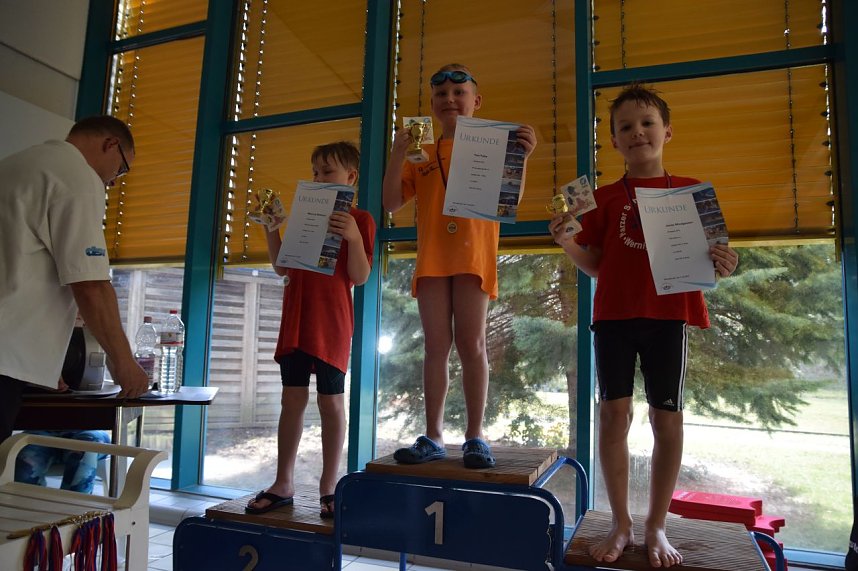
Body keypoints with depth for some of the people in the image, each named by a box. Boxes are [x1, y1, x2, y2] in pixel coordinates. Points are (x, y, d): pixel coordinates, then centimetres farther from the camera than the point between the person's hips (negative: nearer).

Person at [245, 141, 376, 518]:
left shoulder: (359, 220, 0)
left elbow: (359, 277, -9)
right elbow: (282, 268, 15)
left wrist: (353, 237, -23)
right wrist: (270, 227, 7)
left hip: (331, 322, -5)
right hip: (296, 318, 5)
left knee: (330, 401, 1)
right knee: (292, 398, 6)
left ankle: (328, 486, 13)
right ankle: (283, 483, 15)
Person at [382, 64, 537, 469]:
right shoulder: (422, 154, 15)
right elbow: (391, 203, 7)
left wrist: (521, 156, -15)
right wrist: (397, 154, -4)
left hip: (473, 255, -3)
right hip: (432, 257, 3)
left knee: (471, 343, -4)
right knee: (436, 345, 3)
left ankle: (475, 436, 5)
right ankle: (433, 436, 9)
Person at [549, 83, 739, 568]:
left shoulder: (691, 192, 7)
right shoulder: (606, 197, 9)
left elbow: (705, 259, 9)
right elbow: (595, 265, 7)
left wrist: (723, 266, -13)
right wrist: (567, 242, -10)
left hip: (669, 314, 0)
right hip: (614, 314, 1)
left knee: (667, 417, 4)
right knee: (614, 413, 1)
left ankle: (657, 527, 20)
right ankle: (621, 524, 16)